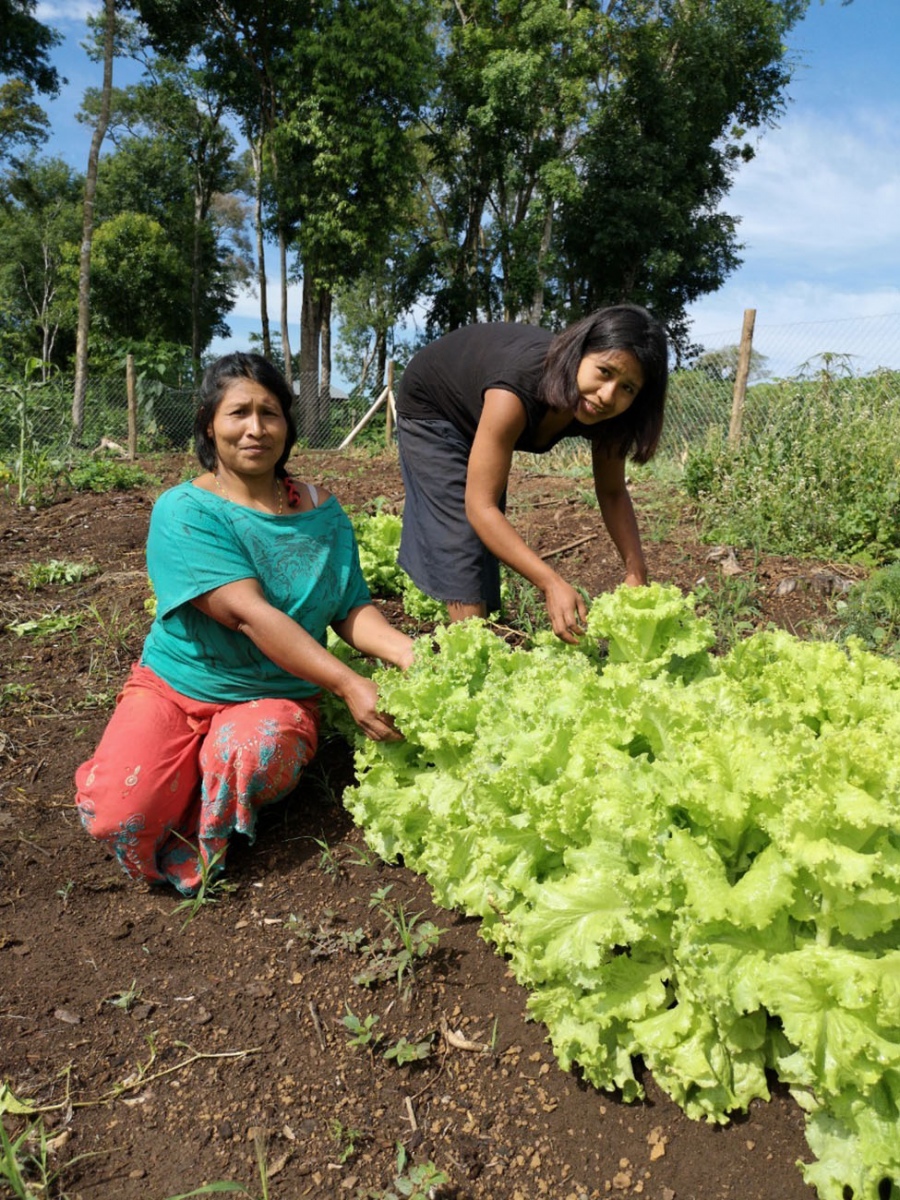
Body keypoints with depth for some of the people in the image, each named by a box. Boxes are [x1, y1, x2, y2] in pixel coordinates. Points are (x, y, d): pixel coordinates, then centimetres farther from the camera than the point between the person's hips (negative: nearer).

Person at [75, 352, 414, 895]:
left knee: (251, 750, -34)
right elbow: (247, 613, -24)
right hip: (175, 686, -1)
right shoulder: (184, 511, -12)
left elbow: (352, 609, -1)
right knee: (116, 814, -24)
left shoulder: (322, 511, 2)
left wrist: (407, 653, -24)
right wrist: (349, 683, -30)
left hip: (277, 697, 2)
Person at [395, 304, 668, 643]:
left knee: (487, 537, 13)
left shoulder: (603, 412, -27)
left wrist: (636, 572, -27)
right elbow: (480, 507, -45)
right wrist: (552, 584, -52)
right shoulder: (518, 390, -45)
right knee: (461, 539, -15)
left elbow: (612, 493, -13)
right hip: (430, 407, -6)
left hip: (475, 411, 6)